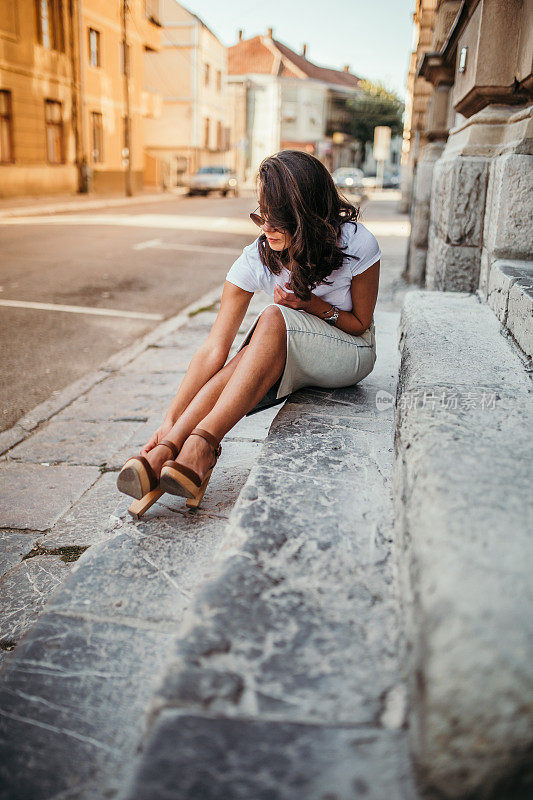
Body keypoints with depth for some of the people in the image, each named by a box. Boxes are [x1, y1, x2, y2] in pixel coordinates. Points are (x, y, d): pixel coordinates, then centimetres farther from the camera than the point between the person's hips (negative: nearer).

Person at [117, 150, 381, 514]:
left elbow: (360, 323, -6)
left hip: (351, 354, -2)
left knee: (274, 318, -33)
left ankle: (201, 444, -38)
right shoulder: (256, 259, -18)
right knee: (236, 369, -33)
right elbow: (214, 349, -23)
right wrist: (171, 420, -32)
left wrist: (311, 305, -25)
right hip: (288, 359, 3)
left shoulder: (356, 243, -21)